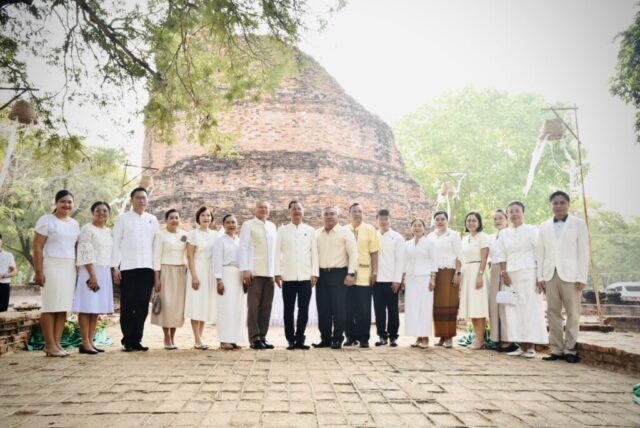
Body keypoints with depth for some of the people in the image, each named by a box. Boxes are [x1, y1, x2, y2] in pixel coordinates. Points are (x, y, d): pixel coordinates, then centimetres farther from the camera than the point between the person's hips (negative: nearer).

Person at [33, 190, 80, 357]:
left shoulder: (75, 224, 16)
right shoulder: (46, 220, -1)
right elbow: (37, 247, -6)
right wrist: (39, 271, -13)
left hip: (70, 268, 6)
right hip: (52, 266, -6)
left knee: (64, 307, 3)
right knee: (51, 306, -5)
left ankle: (57, 343, 8)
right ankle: (49, 345, -1)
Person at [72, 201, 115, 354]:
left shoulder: (108, 231, 16)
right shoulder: (87, 229, -5)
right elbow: (86, 254, -13)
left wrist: (113, 272, 14)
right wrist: (93, 275, -19)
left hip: (105, 273, 7)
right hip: (90, 272, -7)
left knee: (97, 308, 7)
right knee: (87, 307, -7)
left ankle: (91, 341, 11)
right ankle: (84, 343, -4)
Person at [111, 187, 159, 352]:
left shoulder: (153, 220, 13)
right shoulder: (122, 218, 6)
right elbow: (116, 243, 3)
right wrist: (115, 267, -5)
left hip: (147, 268, 2)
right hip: (127, 268, -2)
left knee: (142, 306, 2)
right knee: (127, 306, 2)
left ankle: (136, 340, 10)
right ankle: (127, 341, 11)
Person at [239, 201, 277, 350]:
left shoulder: (272, 226, 18)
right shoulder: (248, 225, 3)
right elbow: (243, 247, -2)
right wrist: (245, 270, -11)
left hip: (269, 272, 5)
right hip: (254, 272, -5)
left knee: (266, 307, 4)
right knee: (254, 306, -2)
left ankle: (262, 337, 10)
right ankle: (254, 338, 3)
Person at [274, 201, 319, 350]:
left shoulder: (310, 230, 9)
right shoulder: (282, 230, 8)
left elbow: (314, 252, 7)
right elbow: (277, 252, 5)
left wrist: (314, 273, 0)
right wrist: (277, 273, -3)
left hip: (305, 276, 0)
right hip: (288, 276, 0)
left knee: (304, 309, 1)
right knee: (289, 309, 3)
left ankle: (300, 339, 10)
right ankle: (290, 339, 11)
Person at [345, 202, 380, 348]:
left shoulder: (369, 229, 4)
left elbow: (374, 252, 0)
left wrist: (374, 271, -7)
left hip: (364, 274, -2)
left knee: (364, 308, 0)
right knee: (348, 307, 5)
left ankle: (364, 338, 9)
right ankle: (350, 336, 17)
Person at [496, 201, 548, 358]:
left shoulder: (532, 230, 1)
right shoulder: (504, 233, 12)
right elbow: (501, 255, 12)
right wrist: (504, 273, -2)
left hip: (529, 273, -4)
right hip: (511, 275, 4)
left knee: (530, 308, -4)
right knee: (514, 309, 0)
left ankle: (530, 346, 2)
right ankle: (521, 345, 7)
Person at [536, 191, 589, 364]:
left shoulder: (578, 224, 4)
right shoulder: (544, 227, 13)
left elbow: (583, 252, -1)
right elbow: (540, 253, 10)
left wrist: (582, 277, -7)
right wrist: (540, 276, 3)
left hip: (570, 275, -3)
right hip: (550, 275, 3)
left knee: (573, 313, 1)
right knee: (553, 312, 4)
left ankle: (570, 349, 8)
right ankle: (556, 349, 9)